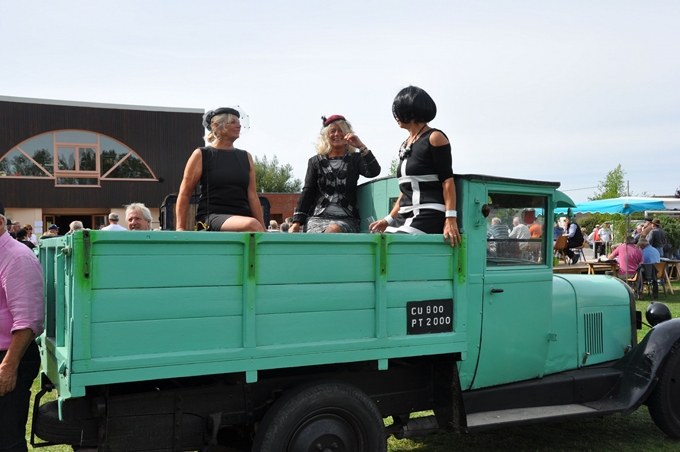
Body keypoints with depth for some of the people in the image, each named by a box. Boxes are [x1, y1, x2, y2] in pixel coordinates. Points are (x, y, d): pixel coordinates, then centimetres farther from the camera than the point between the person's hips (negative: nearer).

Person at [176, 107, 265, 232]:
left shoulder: (246, 157, 16)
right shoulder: (201, 155, 4)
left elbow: (252, 196, 14)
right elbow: (184, 194, 4)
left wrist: (263, 229, 8)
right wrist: (180, 228, -4)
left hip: (242, 216, 6)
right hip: (212, 217, -5)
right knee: (252, 225, -34)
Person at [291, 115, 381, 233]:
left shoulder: (355, 159, 14)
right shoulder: (316, 161, 17)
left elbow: (374, 172, -5)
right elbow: (307, 192, 13)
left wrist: (361, 147, -12)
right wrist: (297, 222, 3)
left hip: (346, 219, -1)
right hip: (317, 217, 1)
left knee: (333, 230, -34)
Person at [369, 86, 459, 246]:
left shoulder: (434, 138, -3)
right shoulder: (405, 146, 20)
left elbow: (447, 181, -9)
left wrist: (451, 219, -19)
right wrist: (389, 219, 17)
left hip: (429, 215, -8)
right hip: (405, 216, 8)